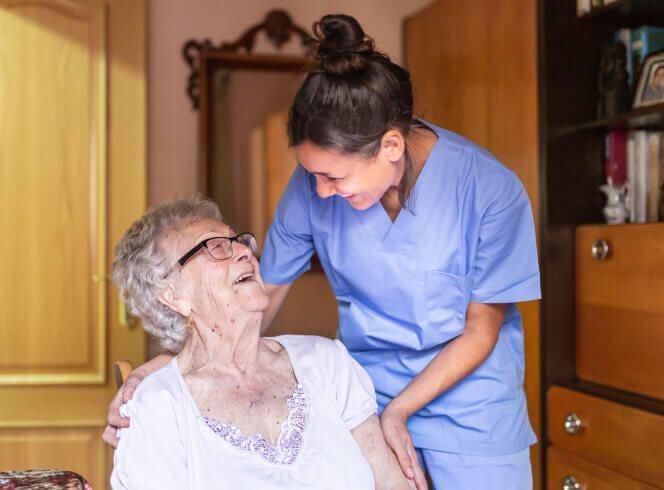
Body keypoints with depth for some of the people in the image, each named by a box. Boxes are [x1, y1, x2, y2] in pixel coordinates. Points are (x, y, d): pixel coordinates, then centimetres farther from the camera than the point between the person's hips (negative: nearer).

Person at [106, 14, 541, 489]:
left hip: (468, 400, -1)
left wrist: (396, 412, -18)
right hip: (362, 391, 2)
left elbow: (480, 331, -12)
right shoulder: (314, 185, -15)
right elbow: (261, 298, -7)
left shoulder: (490, 191, -23)